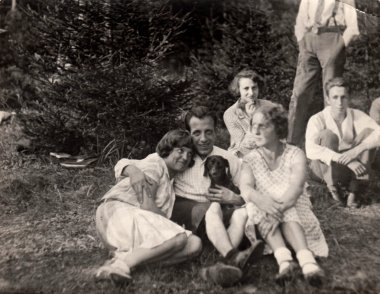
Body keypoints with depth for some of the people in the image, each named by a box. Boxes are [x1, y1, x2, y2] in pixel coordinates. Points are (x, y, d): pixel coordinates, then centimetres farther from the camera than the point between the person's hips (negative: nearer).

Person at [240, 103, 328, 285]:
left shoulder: (295, 154, -6)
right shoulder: (250, 159, 0)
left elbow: (296, 186, -24)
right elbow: (245, 188, -19)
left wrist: (279, 207, -43)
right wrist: (261, 199, -43)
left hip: (293, 211, -1)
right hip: (263, 218, 2)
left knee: (288, 212, -35)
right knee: (257, 207, -32)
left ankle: (306, 258, -54)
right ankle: (283, 258, -49)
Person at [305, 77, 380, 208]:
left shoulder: (356, 116, -11)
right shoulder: (317, 119, -20)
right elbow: (311, 150, -36)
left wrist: (357, 150, -39)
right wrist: (345, 160, -43)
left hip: (351, 167, 3)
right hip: (325, 166, -3)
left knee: (368, 132, -20)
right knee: (327, 134, -31)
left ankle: (353, 190, -22)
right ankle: (332, 184, -12)